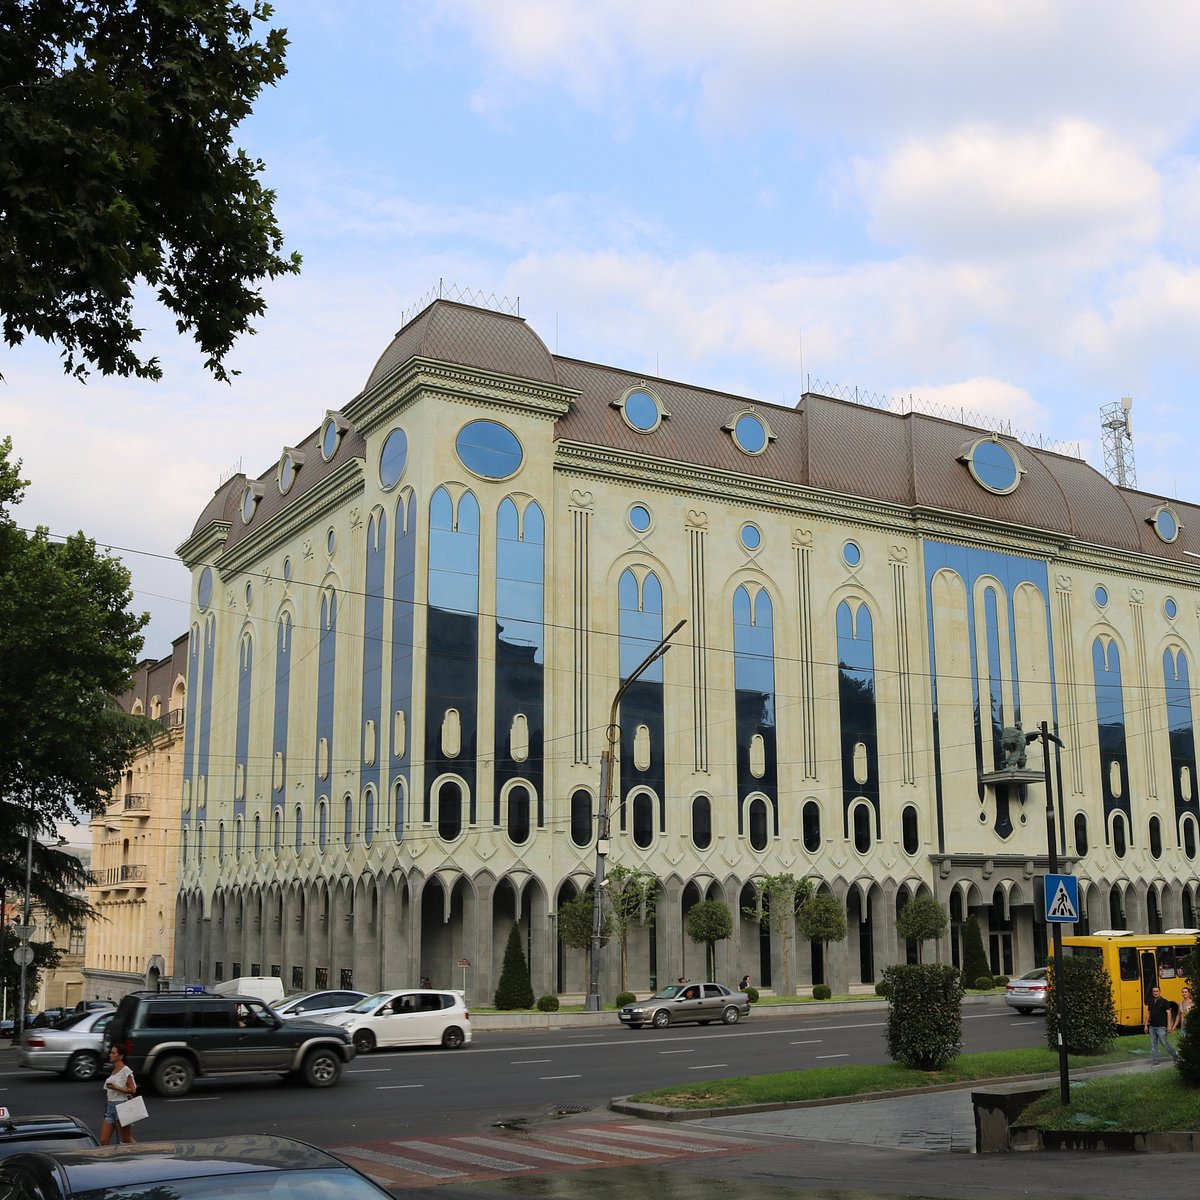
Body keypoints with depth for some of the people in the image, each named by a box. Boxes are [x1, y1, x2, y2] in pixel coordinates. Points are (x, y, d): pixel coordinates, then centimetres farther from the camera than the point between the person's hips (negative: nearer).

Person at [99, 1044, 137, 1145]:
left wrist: (116, 1088, -23)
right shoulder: (112, 1071, 14)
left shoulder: (125, 1071, -10)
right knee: (103, 1141, 0)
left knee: (127, 1140, 1)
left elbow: (133, 1091, -14)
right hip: (110, 1106, 8)